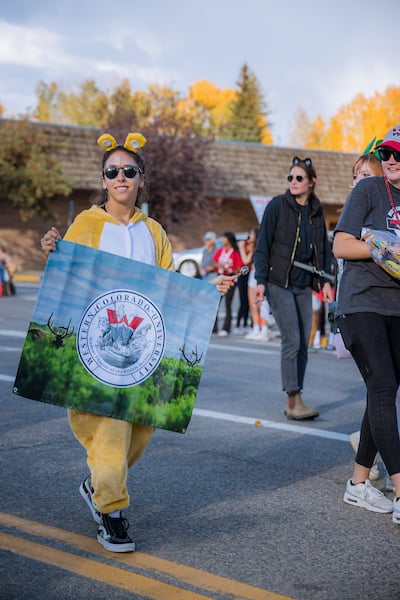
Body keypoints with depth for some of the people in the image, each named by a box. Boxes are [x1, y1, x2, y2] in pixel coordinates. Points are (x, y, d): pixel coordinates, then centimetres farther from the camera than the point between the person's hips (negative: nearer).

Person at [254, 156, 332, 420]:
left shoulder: (316, 211, 11)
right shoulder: (277, 206, -3)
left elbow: (324, 248, 18)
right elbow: (263, 245, -5)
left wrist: (326, 280, 8)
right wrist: (260, 280, -11)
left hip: (304, 286, 5)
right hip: (279, 283, -5)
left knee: (303, 344, 4)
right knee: (292, 340, -12)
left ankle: (294, 403, 12)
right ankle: (294, 400, -7)